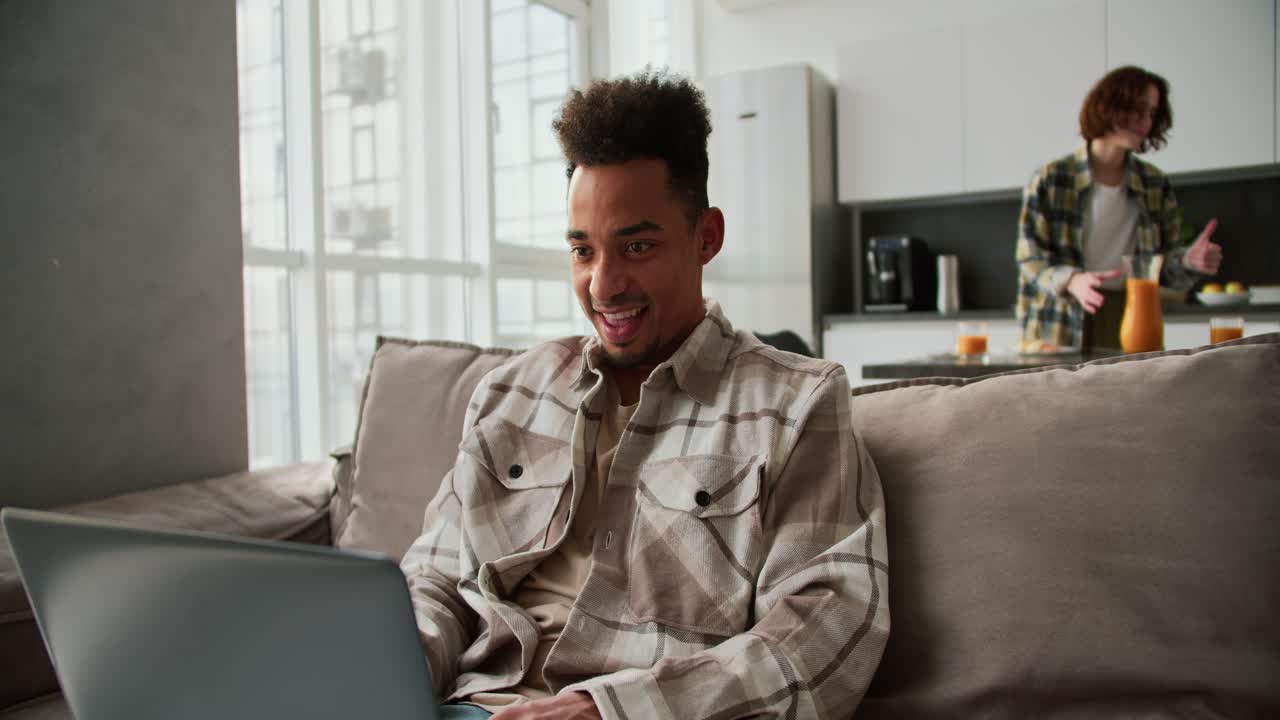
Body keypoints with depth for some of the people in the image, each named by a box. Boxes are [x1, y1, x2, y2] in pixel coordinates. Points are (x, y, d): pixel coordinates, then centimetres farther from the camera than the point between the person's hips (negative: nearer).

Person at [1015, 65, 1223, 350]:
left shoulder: (1155, 185, 11)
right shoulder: (1051, 179, -2)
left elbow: (1166, 264, 11)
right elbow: (1030, 259, -5)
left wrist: (1189, 261, -11)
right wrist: (1072, 281, -23)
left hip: (1132, 325, 3)